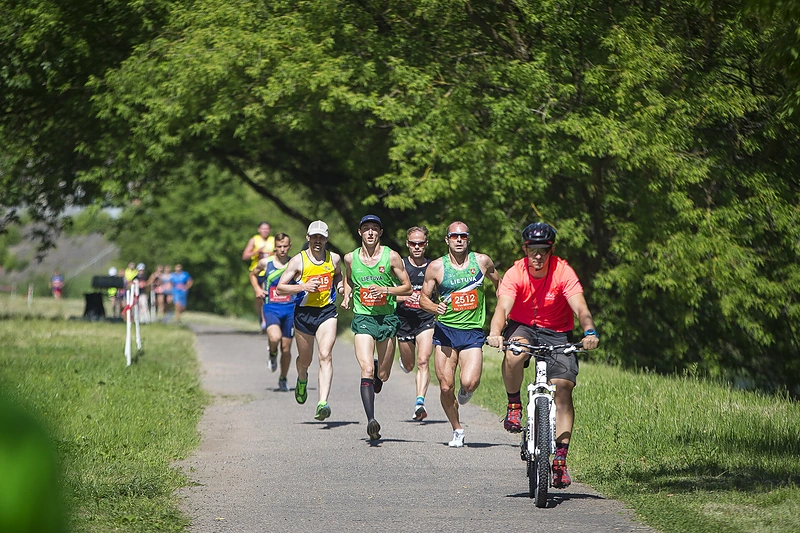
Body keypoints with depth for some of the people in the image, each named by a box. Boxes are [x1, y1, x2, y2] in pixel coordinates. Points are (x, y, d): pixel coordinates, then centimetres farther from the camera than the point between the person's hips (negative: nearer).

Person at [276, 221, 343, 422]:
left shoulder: (334, 259, 5)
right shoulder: (298, 261, -4)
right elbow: (280, 288, -5)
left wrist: (340, 286, 5)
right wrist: (303, 287, -19)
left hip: (327, 311, 0)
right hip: (304, 313, 0)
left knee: (325, 356, -18)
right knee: (305, 360, 15)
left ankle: (323, 403, -27)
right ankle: (302, 380, 52)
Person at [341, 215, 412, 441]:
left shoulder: (391, 257, -5)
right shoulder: (350, 258, 2)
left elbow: (407, 287, 0)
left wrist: (386, 290, -16)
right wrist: (347, 295, 4)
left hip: (387, 318, 0)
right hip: (363, 318, 0)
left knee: (383, 375, 10)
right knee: (367, 370, -18)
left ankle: (378, 373, 48)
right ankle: (371, 420, -21)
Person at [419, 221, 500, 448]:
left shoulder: (482, 261, 0)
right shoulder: (436, 267, -3)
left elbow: (499, 284, 19)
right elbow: (423, 298, 3)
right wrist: (435, 308, -18)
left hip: (473, 331, 0)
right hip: (445, 329, 0)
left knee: (469, 382, -21)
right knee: (446, 387, -5)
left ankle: (466, 390, 17)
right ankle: (457, 431, 18)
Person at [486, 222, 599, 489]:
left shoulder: (563, 272, -17)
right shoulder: (515, 274, -17)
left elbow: (580, 308, -27)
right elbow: (503, 307, -30)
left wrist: (589, 332, -48)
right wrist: (495, 333, -50)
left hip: (557, 333, 0)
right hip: (522, 327, 0)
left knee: (563, 388, -16)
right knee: (514, 354, -36)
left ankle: (560, 458, -12)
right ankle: (514, 406, -10)